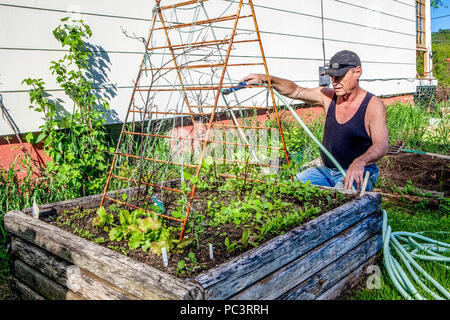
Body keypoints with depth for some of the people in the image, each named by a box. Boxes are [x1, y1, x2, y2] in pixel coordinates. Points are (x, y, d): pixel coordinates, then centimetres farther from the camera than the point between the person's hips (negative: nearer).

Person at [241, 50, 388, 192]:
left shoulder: (373, 105, -13)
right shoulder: (328, 96, 2)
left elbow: (381, 145, -25)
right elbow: (295, 91, 10)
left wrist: (359, 162, -46)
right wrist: (266, 79, -5)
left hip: (359, 173, -5)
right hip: (326, 170, 5)